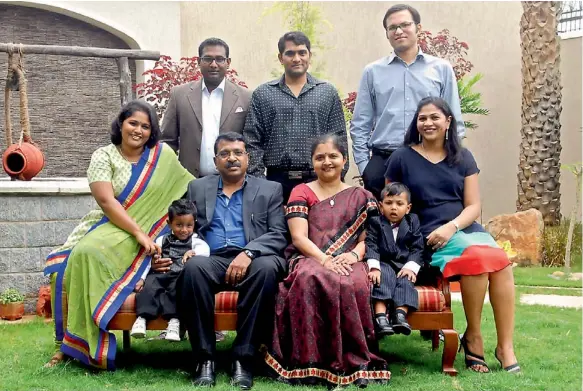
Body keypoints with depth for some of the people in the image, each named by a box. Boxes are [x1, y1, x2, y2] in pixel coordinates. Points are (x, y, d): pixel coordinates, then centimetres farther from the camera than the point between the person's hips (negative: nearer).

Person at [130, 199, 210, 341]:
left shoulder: (196, 241, 14)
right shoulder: (162, 240, 22)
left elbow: (205, 249, -8)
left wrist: (193, 252, -31)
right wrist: (142, 278, 7)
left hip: (181, 275, -3)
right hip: (160, 274, 3)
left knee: (178, 286, -36)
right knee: (149, 285, -28)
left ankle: (174, 319, -43)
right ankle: (142, 317, -35)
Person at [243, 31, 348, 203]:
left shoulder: (328, 93, 9)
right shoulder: (262, 95, 8)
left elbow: (339, 140, 8)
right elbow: (252, 142, 4)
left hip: (318, 180, 0)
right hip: (277, 180, 0)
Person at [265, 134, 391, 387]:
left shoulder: (360, 197, 18)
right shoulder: (301, 192, 12)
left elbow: (367, 238, 9)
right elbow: (299, 237, -1)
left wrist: (354, 255, -14)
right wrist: (325, 259, -18)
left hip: (347, 264, 1)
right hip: (309, 260, -1)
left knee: (354, 284, -36)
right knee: (311, 279, -39)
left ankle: (354, 363, -29)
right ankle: (313, 364, -35)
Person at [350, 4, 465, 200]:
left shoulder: (441, 69, 8)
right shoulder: (373, 72, 8)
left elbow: (454, 123, 8)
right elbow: (360, 125, 8)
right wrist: (363, 165, 0)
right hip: (382, 162, 0)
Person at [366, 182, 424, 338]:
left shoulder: (412, 222, 9)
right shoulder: (375, 223, 4)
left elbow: (417, 248, 3)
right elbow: (371, 246, -7)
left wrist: (411, 267, -14)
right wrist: (374, 267, -23)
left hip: (404, 265, 2)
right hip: (384, 264, -2)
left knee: (406, 280, -28)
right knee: (385, 276, -32)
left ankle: (400, 315, -44)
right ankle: (380, 316, -47)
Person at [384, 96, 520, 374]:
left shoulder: (462, 158, 14)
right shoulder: (402, 158, 7)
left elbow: (473, 206, 8)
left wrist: (451, 227, -12)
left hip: (464, 228, 3)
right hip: (427, 237, -3)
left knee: (501, 262, -29)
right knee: (478, 257, -33)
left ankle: (505, 346, -22)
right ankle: (473, 337, -13)